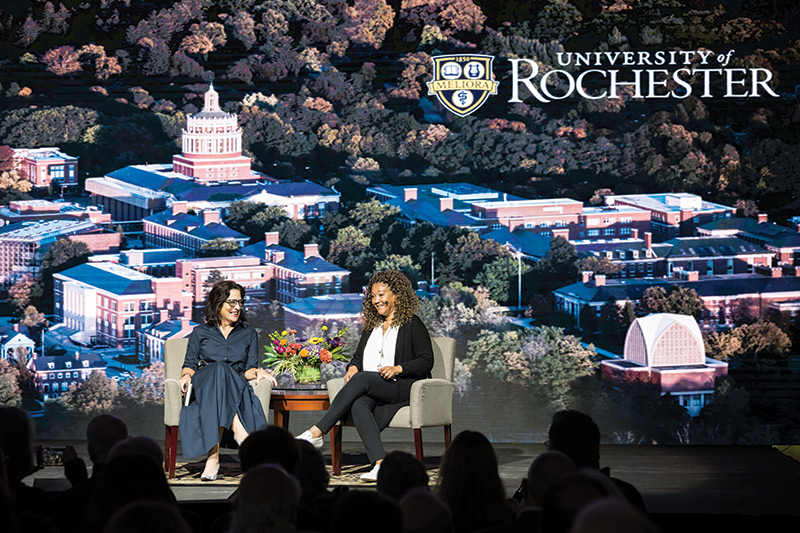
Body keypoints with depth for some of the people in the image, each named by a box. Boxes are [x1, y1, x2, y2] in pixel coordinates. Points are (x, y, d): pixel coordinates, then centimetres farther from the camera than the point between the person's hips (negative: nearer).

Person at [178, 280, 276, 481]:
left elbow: (248, 369, 14)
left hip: (236, 389, 1)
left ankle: (213, 455, -52)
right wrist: (186, 375, -9)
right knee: (219, 369, -38)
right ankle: (239, 430, -54)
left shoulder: (249, 334, 22)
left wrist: (257, 372, -9)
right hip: (203, 385, -1)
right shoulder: (200, 333, 20)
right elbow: (190, 364, 14)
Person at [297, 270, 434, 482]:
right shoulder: (371, 327, 25)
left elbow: (426, 361, -1)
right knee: (358, 405, -32)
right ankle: (380, 464, -47)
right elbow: (358, 357, 26)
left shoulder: (412, 325, 5)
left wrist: (398, 369, -16)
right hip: (370, 390, 5)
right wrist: (353, 367, 2)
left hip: (402, 388, -5)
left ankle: (316, 432, -34)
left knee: (362, 379, -32)